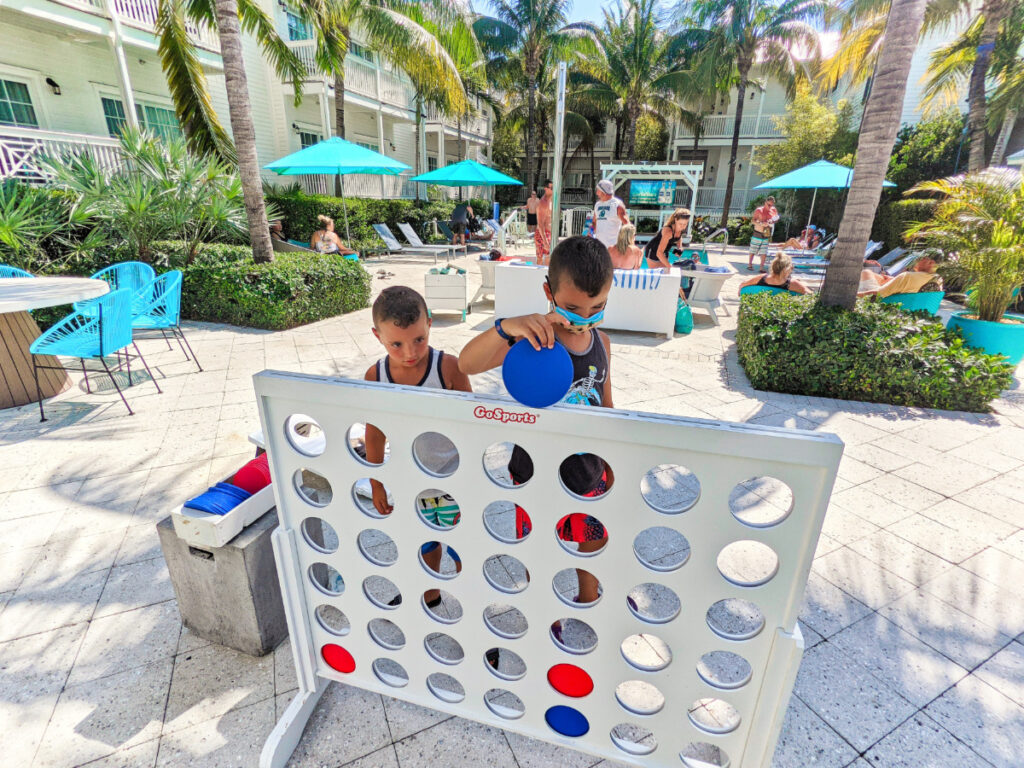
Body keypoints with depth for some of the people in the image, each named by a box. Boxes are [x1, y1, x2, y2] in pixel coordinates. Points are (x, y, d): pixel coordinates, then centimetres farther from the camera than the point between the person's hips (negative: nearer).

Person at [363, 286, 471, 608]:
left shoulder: (448, 367, -20)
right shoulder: (375, 377, -11)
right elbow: (375, 434, 2)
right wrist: (377, 485, 9)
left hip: (452, 481, -3)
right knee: (426, 546, 25)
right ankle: (430, 594, 54)